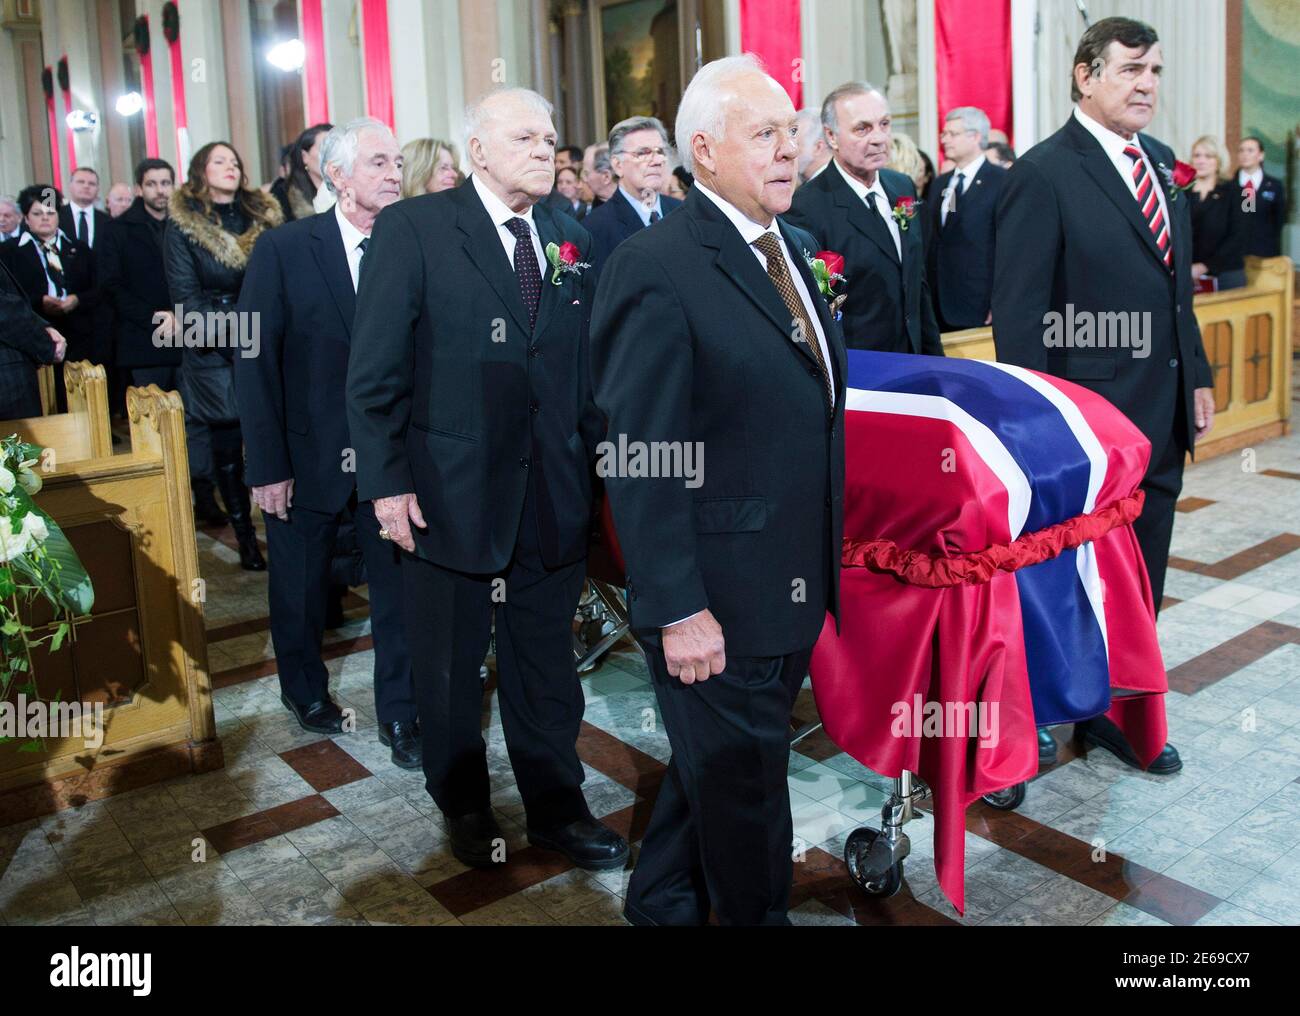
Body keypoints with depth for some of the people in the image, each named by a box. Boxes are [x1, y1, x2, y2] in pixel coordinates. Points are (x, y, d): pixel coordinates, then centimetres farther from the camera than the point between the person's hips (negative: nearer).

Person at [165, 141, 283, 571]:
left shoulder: (264, 216, 10)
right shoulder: (182, 224, 2)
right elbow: (185, 296, -3)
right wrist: (232, 331, -14)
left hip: (265, 348, 2)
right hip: (213, 354, -2)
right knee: (227, 446, 3)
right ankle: (245, 537, 13)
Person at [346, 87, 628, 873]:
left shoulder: (573, 241, 8)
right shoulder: (414, 228, -6)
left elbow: (586, 366, 10)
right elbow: (375, 371, -9)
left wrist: (600, 460, 4)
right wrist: (386, 481, -13)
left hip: (554, 502, 4)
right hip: (449, 497, -3)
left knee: (548, 666, 15)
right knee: (451, 669, 15)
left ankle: (557, 806, 32)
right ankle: (465, 807, 36)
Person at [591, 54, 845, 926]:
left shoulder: (792, 247, 9)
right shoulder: (655, 268, -17)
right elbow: (640, 461, -20)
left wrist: (830, 558, 11)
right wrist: (678, 609, -21)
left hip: (801, 586, 8)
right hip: (717, 602, -8)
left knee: (716, 763, 24)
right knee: (742, 779, 11)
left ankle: (664, 901, 45)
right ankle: (755, 913, 36)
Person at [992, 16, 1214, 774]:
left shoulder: (1160, 163, 11)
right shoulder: (1044, 172, -13)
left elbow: (1176, 290, 15)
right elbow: (1018, 310, -15)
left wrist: (1198, 377, 10)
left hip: (1163, 414, 7)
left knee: (1142, 577, 15)